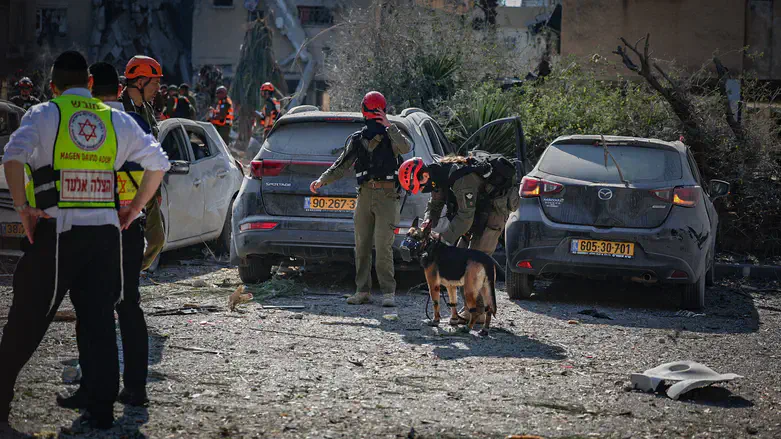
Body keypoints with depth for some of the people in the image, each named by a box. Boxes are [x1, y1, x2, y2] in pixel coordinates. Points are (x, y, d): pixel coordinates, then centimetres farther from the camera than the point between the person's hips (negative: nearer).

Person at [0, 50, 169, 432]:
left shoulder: (44, 114, 1)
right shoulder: (117, 120, 12)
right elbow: (158, 163, 11)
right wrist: (134, 209, 17)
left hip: (57, 231, -2)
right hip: (105, 230, 3)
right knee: (99, 320, 7)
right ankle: (101, 411, 3)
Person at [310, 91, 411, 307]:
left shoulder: (391, 136, 4)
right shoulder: (357, 139, 14)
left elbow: (406, 147, -17)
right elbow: (341, 166, 16)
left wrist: (388, 126, -20)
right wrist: (322, 180, 5)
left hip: (386, 196, -4)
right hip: (364, 196, 4)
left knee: (383, 246, -12)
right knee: (362, 245, 4)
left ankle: (388, 293, -8)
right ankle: (363, 291, 11)